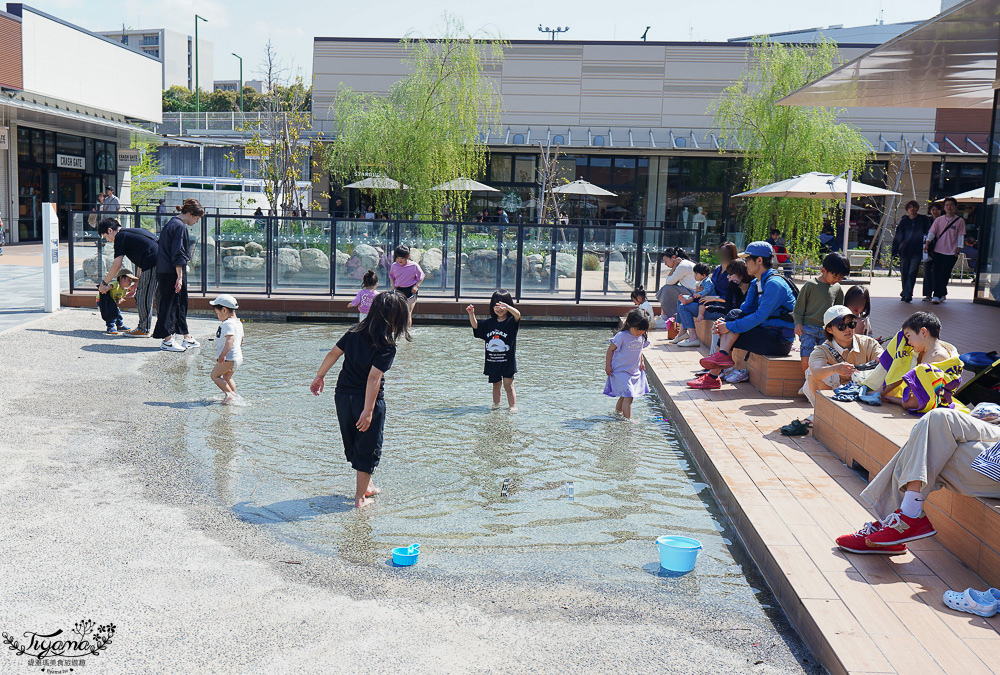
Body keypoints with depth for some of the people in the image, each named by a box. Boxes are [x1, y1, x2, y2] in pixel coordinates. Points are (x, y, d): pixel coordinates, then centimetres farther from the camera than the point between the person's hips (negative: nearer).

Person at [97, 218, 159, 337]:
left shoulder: (121, 236, 1)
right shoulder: (131, 232, 28)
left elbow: (116, 265, -3)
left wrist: (104, 283, 9)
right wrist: (136, 283, 34)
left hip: (152, 265, -9)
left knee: (143, 297, 0)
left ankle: (143, 329, 6)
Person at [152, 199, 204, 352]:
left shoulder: (172, 223, 17)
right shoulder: (180, 226, -15)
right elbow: (178, 254, -20)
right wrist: (180, 277, -19)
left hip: (164, 271, 10)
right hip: (173, 272, -10)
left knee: (181, 304, 15)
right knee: (170, 304, -4)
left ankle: (187, 338, 22)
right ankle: (167, 340, 1)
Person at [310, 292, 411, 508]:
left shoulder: (355, 332, 1)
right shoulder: (386, 347, -17)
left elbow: (333, 353, 8)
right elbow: (373, 378, -24)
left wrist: (320, 376, 21)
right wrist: (368, 410, -23)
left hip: (342, 395, 7)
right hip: (366, 400, -7)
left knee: (353, 442, 22)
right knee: (368, 448, 8)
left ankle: (366, 484, 39)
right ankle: (361, 497, 15)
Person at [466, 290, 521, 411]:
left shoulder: (511, 322, -7)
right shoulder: (489, 323, 7)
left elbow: (517, 315, -26)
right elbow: (475, 325, 7)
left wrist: (507, 307, -45)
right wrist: (471, 314, -12)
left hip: (507, 362, -4)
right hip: (492, 362, 4)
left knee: (509, 386, -5)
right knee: (496, 385, 16)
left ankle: (513, 406, -3)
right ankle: (496, 404, 27)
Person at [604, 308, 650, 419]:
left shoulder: (642, 337, 4)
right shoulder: (621, 336, -16)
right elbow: (610, 350, -10)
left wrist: (641, 362, 17)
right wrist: (608, 366, -10)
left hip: (635, 371, 7)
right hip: (621, 371, -7)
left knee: (625, 395, 14)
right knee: (628, 396, -14)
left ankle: (617, 411, 36)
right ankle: (628, 419, -12)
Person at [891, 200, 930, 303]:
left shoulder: (923, 220, 7)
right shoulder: (903, 221, 9)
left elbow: (928, 234, 9)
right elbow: (898, 237, 10)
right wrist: (894, 251, 6)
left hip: (917, 251, -2)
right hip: (904, 250, 2)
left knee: (912, 272, -11)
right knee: (904, 273, 5)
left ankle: (907, 294, -12)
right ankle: (906, 294, 18)